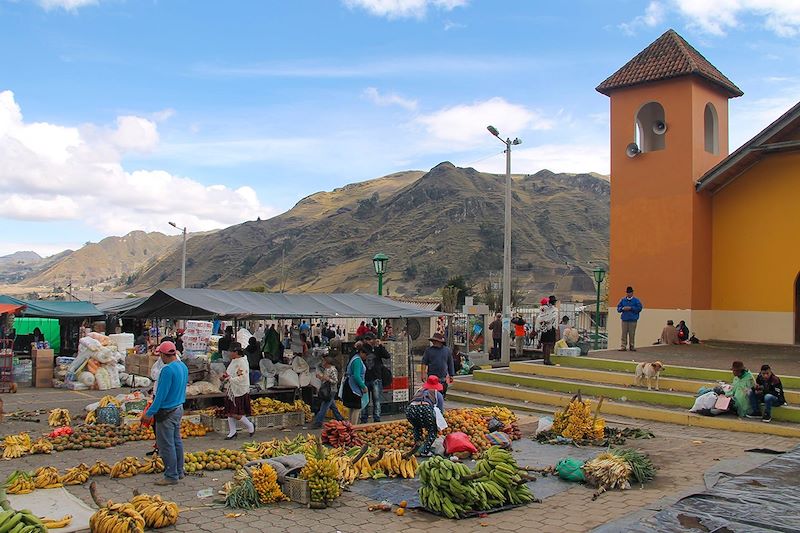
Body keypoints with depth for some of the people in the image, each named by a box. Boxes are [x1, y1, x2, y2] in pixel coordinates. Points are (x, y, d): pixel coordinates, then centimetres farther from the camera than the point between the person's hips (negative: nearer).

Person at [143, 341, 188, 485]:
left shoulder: (167, 370, -21)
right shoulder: (183, 367, 7)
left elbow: (161, 394, -22)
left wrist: (150, 412, -15)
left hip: (167, 412, -9)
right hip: (179, 408, 9)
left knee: (167, 445, 0)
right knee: (177, 441, 17)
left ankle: (171, 476, 6)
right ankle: (179, 471, 26)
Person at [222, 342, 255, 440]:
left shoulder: (242, 362, -17)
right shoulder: (234, 361, 11)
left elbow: (241, 379, -22)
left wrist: (229, 378, -18)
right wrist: (226, 377, 2)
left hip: (240, 391, -9)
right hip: (232, 391, 9)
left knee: (236, 414, -7)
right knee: (230, 413, 9)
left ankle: (250, 426, 12)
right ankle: (232, 432, 20)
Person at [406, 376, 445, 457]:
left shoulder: (419, 390, 37)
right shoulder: (438, 394, 27)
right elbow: (441, 412, 32)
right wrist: (438, 428, 49)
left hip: (410, 409, 4)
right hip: (425, 409, -4)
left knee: (417, 427, 35)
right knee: (433, 431, 20)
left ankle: (417, 445, 25)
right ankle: (425, 451, 8)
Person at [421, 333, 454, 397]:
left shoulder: (447, 350, 8)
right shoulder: (428, 350, 3)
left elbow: (450, 364, 13)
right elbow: (424, 363, 4)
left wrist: (451, 375, 12)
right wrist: (423, 374, -4)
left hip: (443, 379, 2)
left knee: (442, 394, 5)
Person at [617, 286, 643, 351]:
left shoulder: (636, 300, 3)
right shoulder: (623, 300, 11)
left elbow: (639, 308, -5)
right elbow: (618, 308, 12)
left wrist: (631, 308, -12)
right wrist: (623, 308, -8)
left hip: (633, 320, -2)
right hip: (624, 319, 2)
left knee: (632, 334, -2)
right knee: (624, 333, -2)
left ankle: (632, 346, 8)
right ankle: (623, 346, 0)